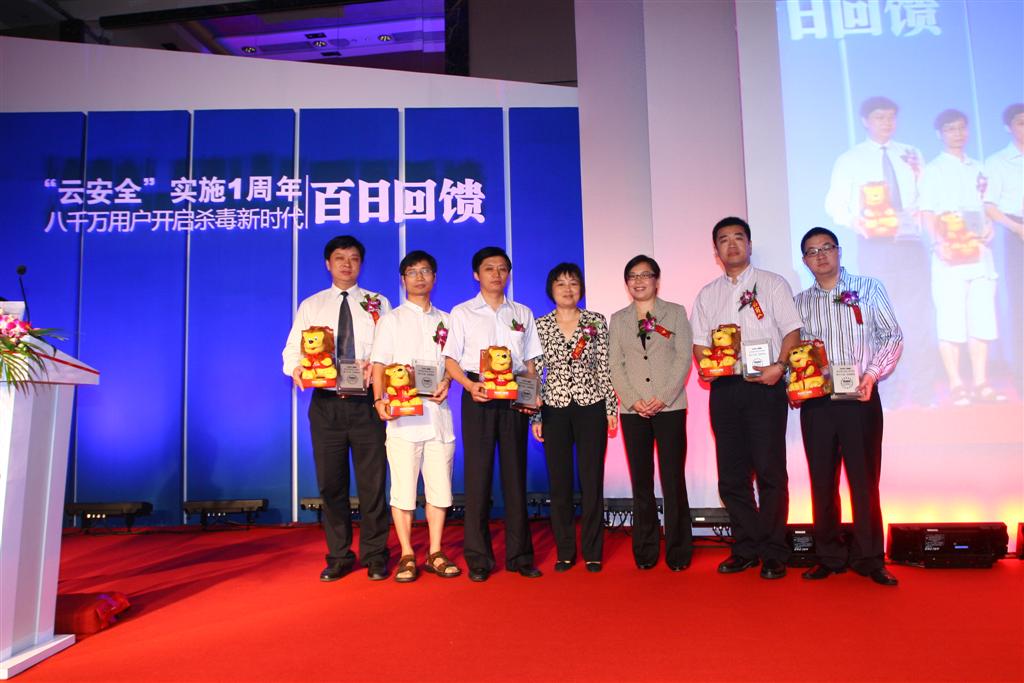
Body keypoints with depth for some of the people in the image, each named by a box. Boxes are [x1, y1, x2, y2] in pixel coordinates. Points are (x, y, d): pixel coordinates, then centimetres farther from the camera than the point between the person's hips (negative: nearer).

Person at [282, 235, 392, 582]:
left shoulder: (378, 303, 10)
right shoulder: (310, 306, 13)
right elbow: (292, 350, 8)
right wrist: (296, 368, -14)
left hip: (366, 402, -1)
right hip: (326, 403, 2)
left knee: (372, 481, 2)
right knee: (330, 482, 7)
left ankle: (375, 556, 15)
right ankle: (339, 556, 21)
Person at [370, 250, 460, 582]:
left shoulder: (445, 321, 16)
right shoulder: (391, 320, 7)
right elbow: (380, 364, 0)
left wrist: (446, 383, -3)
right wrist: (380, 401, -15)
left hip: (438, 411, 3)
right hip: (403, 414, -3)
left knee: (439, 486, 5)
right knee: (403, 487, -2)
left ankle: (435, 554, 16)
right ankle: (407, 556, 9)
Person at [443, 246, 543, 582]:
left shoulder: (522, 313, 15)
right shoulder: (462, 312, 8)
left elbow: (530, 361, 14)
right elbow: (450, 359, 2)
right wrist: (470, 385, -15)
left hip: (514, 398, 2)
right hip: (478, 396, -2)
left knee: (515, 473, 4)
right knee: (478, 473, -2)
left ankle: (519, 554, 12)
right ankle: (478, 558, 7)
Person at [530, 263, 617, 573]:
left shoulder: (597, 322, 4)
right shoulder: (540, 325, 4)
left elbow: (605, 368, 4)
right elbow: (534, 372, 4)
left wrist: (611, 407, -1)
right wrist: (535, 416, 1)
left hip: (591, 408, 0)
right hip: (555, 410, 1)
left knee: (592, 481, 2)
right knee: (559, 482, 5)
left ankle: (592, 552, 16)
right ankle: (565, 552, 18)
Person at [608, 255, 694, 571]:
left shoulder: (675, 312, 7)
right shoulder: (618, 319, 12)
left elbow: (684, 358, -1)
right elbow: (615, 365, 6)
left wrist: (663, 399, -11)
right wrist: (634, 401, -8)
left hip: (670, 407, -2)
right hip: (634, 410, 2)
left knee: (674, 480, -1)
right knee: (641, 481, 5)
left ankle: (678, 552, 9)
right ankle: (645, 551, 14)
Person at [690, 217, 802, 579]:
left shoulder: (772, 284, 7)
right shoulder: (707, 294, 17)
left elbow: (792, 332, 1)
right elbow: (699, 343, 16)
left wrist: (779, 366, -16)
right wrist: (705, 367, -5)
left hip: (764, 386, -3)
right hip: (724, 388, 4)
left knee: (770, 472, -2)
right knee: (732, 474, 6)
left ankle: (773, 553, 9)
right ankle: (746, 548, 18)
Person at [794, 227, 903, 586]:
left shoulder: (868, 288, 6)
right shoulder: (799, 303, 11)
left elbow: (893, 336, 2)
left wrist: (872, 375, -11)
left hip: (860, 398, -2)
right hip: (816, 402, 2)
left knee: (865, 479, 0)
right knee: (822, 481, 5)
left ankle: (869, 558, 12)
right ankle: (829, 557, 15)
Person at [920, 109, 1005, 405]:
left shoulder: (977, 168, 19)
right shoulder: (934, 170, 4)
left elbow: (985, 205, 23)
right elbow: (927, 212, -5)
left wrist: (989, 225, 2)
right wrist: (940, 242, -18)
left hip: (978, 251, 5)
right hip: (950, 254, -5)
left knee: (982, 319, 3)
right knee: (951, 321, -7)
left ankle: (981, 384, 9)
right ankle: (956, 386, -3)